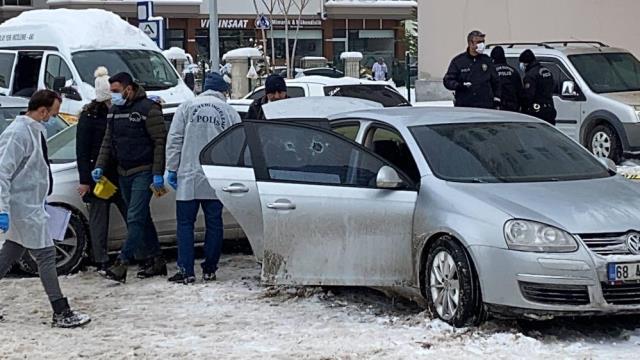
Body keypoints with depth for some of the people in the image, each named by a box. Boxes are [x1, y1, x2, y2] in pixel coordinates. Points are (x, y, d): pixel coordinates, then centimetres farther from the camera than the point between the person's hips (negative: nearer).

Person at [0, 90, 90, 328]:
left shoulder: (36, 130, 11)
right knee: (46, 255, -7)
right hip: (24, 207, -10)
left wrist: (41, 199, 25)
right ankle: (62, 313, -3)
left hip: (30, 204, 10)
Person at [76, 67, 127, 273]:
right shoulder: (89, 116, -5)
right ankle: (101, 262, 10)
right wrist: (85, 180, -11)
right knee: (99, 217, 3)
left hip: (121, 174, 4)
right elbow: (82, 151, -6)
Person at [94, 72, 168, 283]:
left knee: (135, 218, -12)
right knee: (142, 218, 12)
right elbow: (108, 142, 17)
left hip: (143, 172, -8)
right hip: (124, 173, 8)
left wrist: (158, 173, -17)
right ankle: (155, 261, 19)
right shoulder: (115, 111, 11)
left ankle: (122, 263, -16)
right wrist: (100, 166, 4)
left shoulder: (148, 109, -12)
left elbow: (160, 142, -13)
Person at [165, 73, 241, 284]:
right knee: (214, 224, 9)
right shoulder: (230, 113, 5)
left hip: (188, 178, -1)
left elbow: (174, 140, -1)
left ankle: (186, 271, -3)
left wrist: (172, 169, 4)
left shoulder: (186, 108, 2)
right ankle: (210, 270, 11)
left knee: (185, 223, 4)